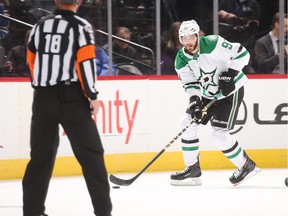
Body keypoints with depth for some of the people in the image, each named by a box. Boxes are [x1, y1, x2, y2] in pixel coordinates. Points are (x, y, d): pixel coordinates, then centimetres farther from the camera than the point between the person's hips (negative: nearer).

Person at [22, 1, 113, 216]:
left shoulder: (41, 25, 11)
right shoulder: (81, 26, -5)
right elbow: (86, 61, -14)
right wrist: (92, 95, -9)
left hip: (43, 97, 5)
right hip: (71, 97, -5)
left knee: (41, 154, 11)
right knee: (90, 153, -1)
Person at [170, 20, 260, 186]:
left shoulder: (213, 44, -23)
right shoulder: (181, 60, -5)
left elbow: (242, 53, -20)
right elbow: (190, 83, -5)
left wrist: (229, 75, -25)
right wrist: (195, 101, -23)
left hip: (231, 91, -7)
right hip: (208, 95, 7)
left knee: (220, 134, -15)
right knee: (188, 124, -1)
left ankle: (246, 166, 4)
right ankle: (193, 170, 8)